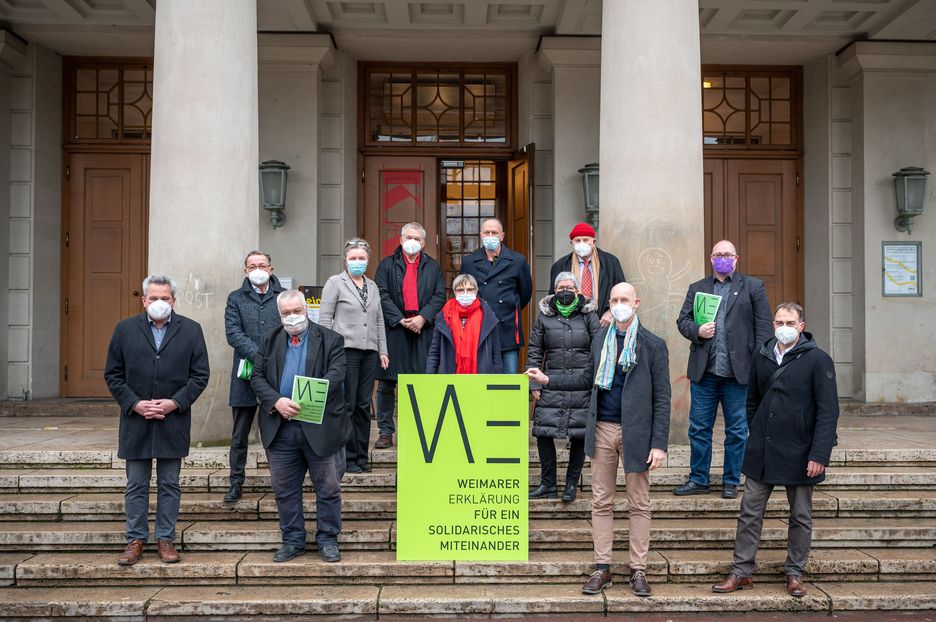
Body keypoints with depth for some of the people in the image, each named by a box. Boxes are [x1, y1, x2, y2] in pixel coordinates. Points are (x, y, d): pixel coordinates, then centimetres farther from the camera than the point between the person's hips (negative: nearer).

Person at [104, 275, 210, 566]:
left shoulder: (191, 330, 2)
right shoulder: (124, 329, 4)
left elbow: (200, 375, 0)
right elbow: (112, 375, 4)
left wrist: (175, 403, -11)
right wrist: (134, 404, -9)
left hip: (173, 421, 0)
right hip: (135, 421, 1)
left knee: (169, 485, 8)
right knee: (136, 485, 8)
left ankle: (166, 539, 18)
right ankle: (135, 539, 20)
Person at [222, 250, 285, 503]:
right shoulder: (235, 299, 7)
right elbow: (233, 334, -4)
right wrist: (259, 356, -16)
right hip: (246, 376, 1)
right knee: (240, 436, 9)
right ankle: (236, 483, 20)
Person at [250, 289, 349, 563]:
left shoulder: (330, 340, -1)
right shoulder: (269, 341, 10)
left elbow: (335, 375, -12)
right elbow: (257, 377, 4)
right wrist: (276, 401, -15)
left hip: (320, 427, -3)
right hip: (280, 428, 3)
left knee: (328, 487, 6)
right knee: (284, 489, 11)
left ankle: (327, 539, 21)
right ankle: (293, 540, 25)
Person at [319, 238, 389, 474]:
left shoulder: (372, 286, 19)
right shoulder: (335, 283, 3)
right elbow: (324, 319, -1)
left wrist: (383, 351, 14)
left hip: (369, 351, 5)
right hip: (345, 350, -5)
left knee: (364, 405, 6)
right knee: (347, 405, -4)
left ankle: (361, 456, 14)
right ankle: (347, 458, 4)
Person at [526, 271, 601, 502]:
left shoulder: (589, 315, 6)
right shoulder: (545, 316, 9)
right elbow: (534, 351, 10)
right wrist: (534, 383, 3)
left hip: (582, 385, -1)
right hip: (552, 384, 1)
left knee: (579, 435, 2)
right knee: (543, 433, -2)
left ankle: (571, 484, 17)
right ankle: (548, 484, 13)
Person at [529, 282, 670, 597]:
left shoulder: (653, 345, -6)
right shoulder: (600, 339, 8)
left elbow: (661, 398, -7)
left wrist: (659, 444, -11)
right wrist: (547, 379, 14)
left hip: (635, 432, -4)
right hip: (603, 429, 4)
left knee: (639, 504, 7)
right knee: (601, 502, 8)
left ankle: (638, 570, 17)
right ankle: (602, 568, 17)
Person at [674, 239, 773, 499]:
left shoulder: (753, 287, 6)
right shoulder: (697, 288, 15)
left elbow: (763, 327, 1)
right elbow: (682, 320, 13)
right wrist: (697, 331, -9)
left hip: (738, 371, -2)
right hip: (704, 371, 2)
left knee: (737, 431, 6)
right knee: (699, 428, 7)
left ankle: (731, 482, 19)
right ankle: (698, 480, 18)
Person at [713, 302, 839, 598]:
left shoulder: (817, 360, -7)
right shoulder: (762, 357, 7)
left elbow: (828, 411, -11)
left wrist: (819, 454, -16)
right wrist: (757, 435, 10)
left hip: (799, 454, -4)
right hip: (761, 453, 4)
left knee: (801, 517, 10)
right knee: (749, 513, 5)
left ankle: (795, 574, 24)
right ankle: (741, 572, 13)